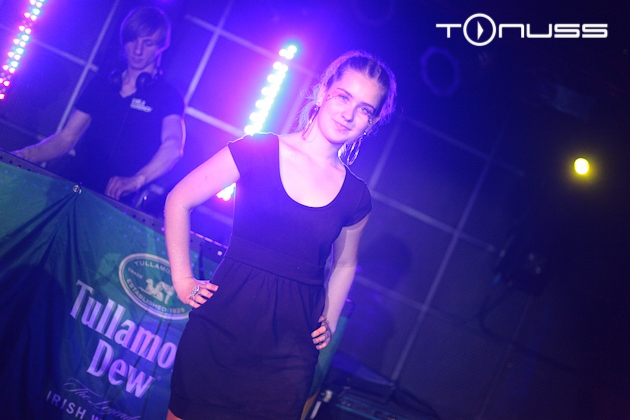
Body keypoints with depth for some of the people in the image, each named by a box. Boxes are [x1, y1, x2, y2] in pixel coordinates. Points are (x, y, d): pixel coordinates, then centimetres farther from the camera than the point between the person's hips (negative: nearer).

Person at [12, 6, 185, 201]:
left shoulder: (168, 97, 1)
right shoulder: (100, 84, 17)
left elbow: (173, 147, -17)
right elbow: (66, 138, 16)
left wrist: (136, 180, -36)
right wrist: (23, 156, -2)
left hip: (115, 201, -4)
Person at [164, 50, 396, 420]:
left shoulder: (355, 197, 2)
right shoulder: (258, 151, -5)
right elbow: (180, 201, 2)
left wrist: (329, 322, 10)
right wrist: (183, 279, -1)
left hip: (291, 349, 2)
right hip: (224, 326, -1)